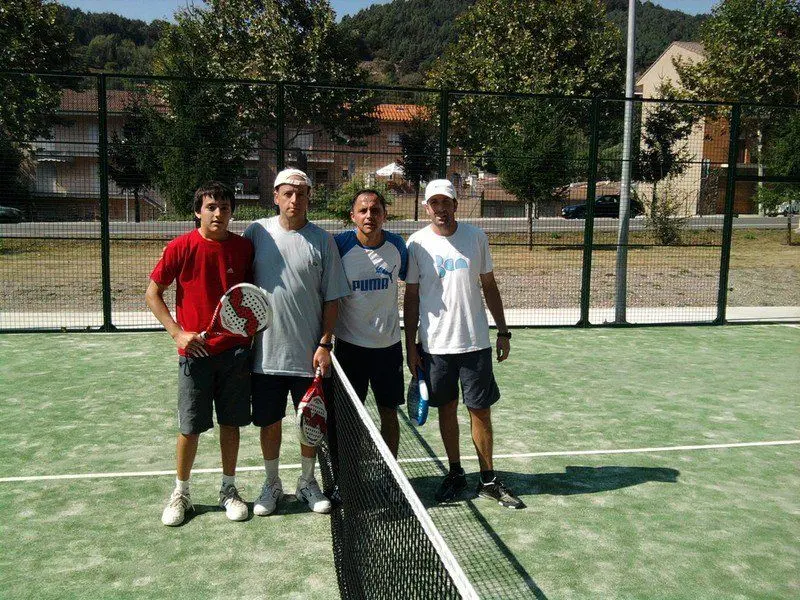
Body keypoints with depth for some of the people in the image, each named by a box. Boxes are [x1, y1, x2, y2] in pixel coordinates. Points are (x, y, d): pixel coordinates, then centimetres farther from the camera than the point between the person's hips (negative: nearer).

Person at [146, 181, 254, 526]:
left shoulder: (244, 247, 0)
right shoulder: (181, 248, -7)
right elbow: (153, 294, 0)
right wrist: (178, 332, -9)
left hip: (236, 350, 2)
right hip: (196, 352, -2)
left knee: (231, 423, 11)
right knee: (190, 427, 5)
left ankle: (228, 490, 28)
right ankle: (180, 494, 26)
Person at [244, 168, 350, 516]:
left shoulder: (322, 241, -2)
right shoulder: (257, 233, 0)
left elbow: (332, 298, -1)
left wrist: (325, 344, -7)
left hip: (309, 354, 0)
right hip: (266, 352, 1)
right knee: (269, 421, 12)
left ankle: (307, 483, 31)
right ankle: (272, 484, 30)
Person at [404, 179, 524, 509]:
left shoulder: (476, 237, 2)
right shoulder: (417, 243, -2)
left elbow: (489, 287, 9)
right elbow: (411, 297, 2)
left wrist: (503, 331, 7)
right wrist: (410, 346, -1)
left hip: (475, 342, 1)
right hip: (435, 344, 0)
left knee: (481, 411, 5)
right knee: (447, 409, 10)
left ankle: (488, 480, 18)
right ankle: (456, 474, 26)